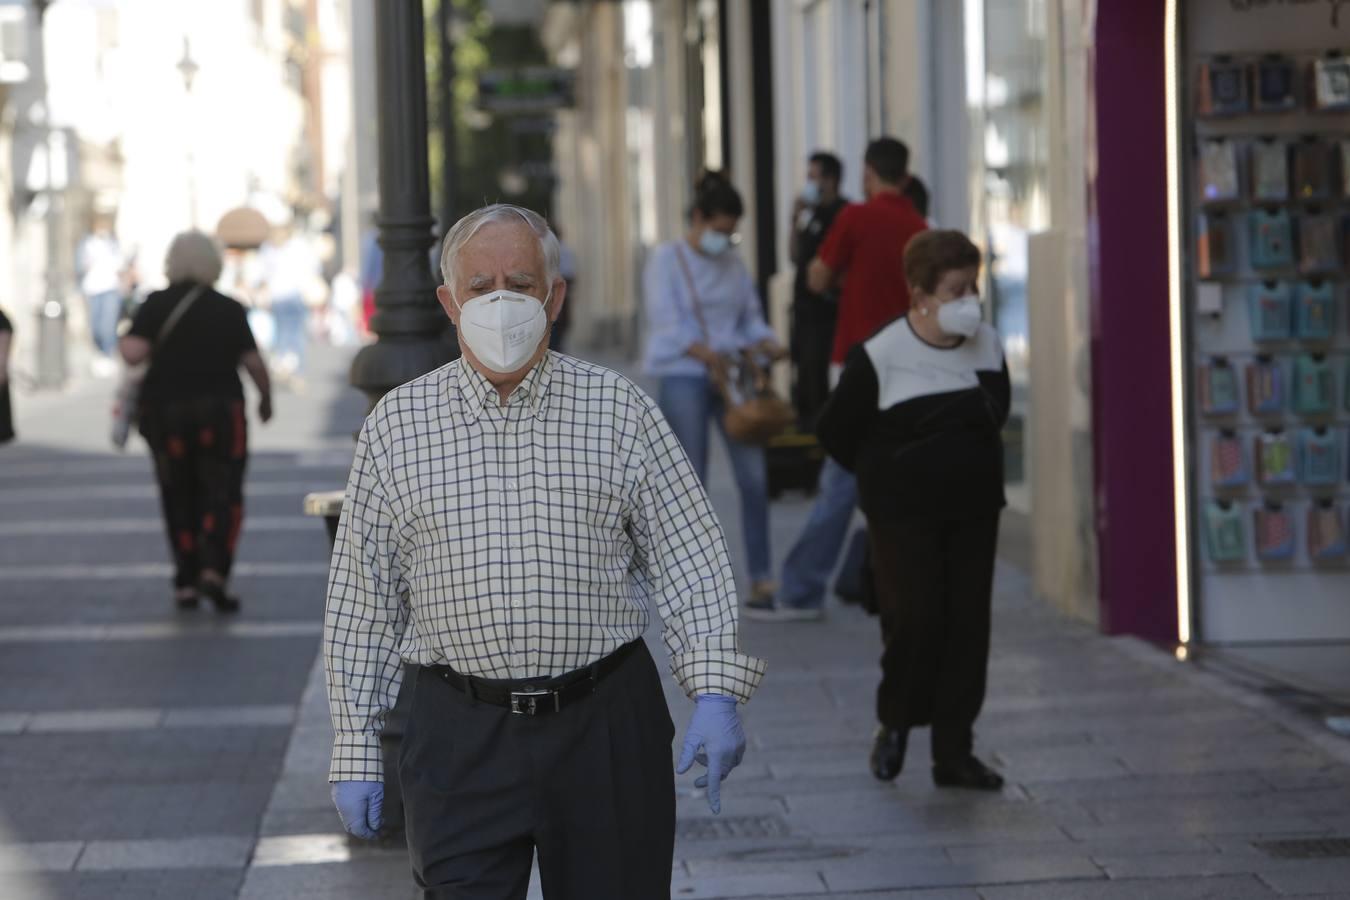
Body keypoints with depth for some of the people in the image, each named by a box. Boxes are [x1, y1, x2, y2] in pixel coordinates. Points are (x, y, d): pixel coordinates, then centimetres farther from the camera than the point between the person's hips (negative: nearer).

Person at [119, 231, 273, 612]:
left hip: (166, 412, 2)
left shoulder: (155, 305, -2)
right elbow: (253, 362, -1)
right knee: (222, 496, 0)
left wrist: (125, 340, 10)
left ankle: (186, 583, 10)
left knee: (179, 499, 12)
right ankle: (213, 570, -20)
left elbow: (133, 353, -13)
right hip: (220, 410, -1)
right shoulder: (229, 310, -1)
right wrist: (266, 397, 15)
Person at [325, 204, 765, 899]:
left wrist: (714, 691, -9)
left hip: (606, 726, 1)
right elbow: (362, 601, 7)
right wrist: (355, 748, 5)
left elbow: (690, 562, 3)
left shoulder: (619, 410, 4)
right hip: (461, 736, 0)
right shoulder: (396, 424, 4)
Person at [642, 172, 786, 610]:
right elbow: (668, 325, -11)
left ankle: (761, 577, 2)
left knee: (754, 475, -4)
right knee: (691, 481, -1)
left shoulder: (733, 264, 12)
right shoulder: (667, 260, -2)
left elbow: (752, 318, 13)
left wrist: (765, 343, -9)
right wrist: (708, 354, -25)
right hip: (685, 377, -4)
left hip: (732, 374, 4)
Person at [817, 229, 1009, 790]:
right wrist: (885, 476, 5)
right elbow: (836, 430, -4)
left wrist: (971, 467, 12)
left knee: (968, 625, 2)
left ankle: (954, 753, 10)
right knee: (915, 619, -11)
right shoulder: (880, 357, -14)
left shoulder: (988, 347, 1)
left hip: (974, 510, 5)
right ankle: (895, 726, 15)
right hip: (904, 513, -5)